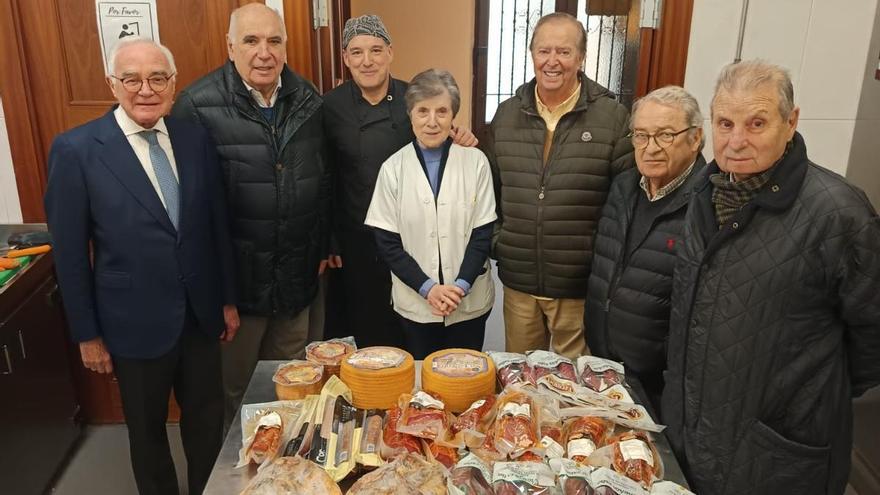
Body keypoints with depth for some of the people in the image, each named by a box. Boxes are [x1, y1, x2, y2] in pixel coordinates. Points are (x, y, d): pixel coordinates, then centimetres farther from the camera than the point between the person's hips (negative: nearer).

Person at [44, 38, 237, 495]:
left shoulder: (196, 139, -2)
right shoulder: (75, 149, -12)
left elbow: (217, 224, 5)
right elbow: (69, 252, -8)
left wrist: (228, 299, 8)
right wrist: (87, 334, -4)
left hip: (201, 313, 3)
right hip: (136, 320, -3)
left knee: (207, 416, 18)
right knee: (147, 429, 17)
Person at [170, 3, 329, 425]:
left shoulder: (308, 102, 3)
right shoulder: (198, 105, -12)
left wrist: (322, 248, 10)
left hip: (298, 275, 4)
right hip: (234, 277, -4)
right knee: (234, 384, 16)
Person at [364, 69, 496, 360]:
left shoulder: (475, 162, -6)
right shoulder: (393, 168, -4)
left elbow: (483, 233, -3)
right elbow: (387, 241, -3)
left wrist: (461, 285, -14)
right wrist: (427, 287, -12)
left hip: (470, 301, 0)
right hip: (415, 303, 1)